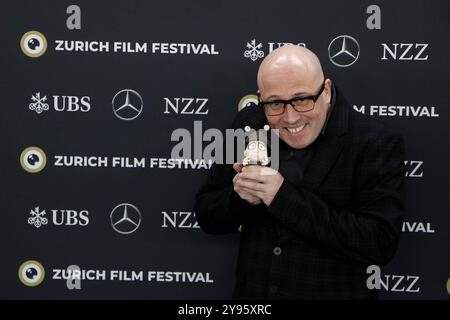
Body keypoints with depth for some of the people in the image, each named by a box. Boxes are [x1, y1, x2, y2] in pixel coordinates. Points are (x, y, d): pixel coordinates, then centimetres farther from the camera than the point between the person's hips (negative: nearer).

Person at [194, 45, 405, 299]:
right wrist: (241, 197, -20)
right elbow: (206, 217, 2)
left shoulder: (377, 143, -16)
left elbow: (380, 244, -25)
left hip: (334, 292, -3)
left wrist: (287, 197, -29)